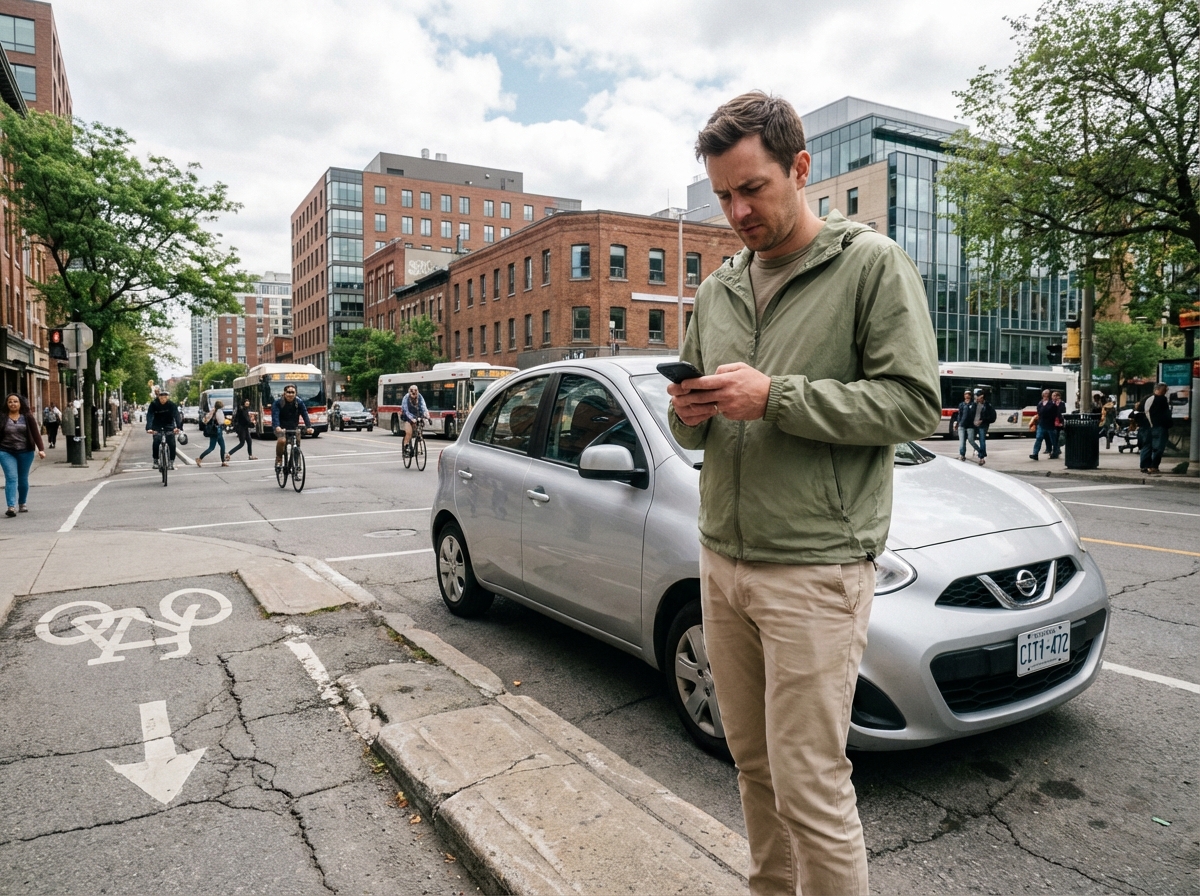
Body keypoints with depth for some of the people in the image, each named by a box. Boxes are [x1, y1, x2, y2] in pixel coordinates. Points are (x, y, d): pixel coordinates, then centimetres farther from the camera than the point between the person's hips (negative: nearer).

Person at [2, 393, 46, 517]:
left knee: (23, 479, 11)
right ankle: (11, 507, -17)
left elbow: (36, 433, -1)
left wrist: (41, 449, -10)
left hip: (25, 452, 1)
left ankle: (22, 503, 29)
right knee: (11, 478, -11)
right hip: (6, 452, -1)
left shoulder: (28, 417, 1)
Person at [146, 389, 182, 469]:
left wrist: (177, 426, -45)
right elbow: (149, 416, -26)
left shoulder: (172, 404, -17)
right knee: (156, 443, -13)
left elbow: (177, 415, -28)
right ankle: (156, 461, 3)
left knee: (172, 443, -13)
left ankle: (171, 461, -4)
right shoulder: (153, 404, -17)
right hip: (157, 427, 0)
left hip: (169, 426, 0)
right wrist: (148, 428, -42)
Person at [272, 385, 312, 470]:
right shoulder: (278, 402, -12)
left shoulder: (299, 402, -6)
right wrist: (277, 427, -43)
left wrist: (309, 427, -31)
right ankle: (278, 459, -8)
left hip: (294, 428, 3)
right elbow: (275, 415, -24)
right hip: (281, 428, -3)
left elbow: (305, 415, -15)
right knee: (282, 440, -31)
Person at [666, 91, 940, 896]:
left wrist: (775, 397, -18)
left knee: (811, 787, 0)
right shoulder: (718, 290, 14)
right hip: (722, 559, 6)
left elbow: (914, 403, -10)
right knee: (754, 765, 17)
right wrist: (690, 415, -4)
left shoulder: (873, 264, -2)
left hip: (815, 569, -5)